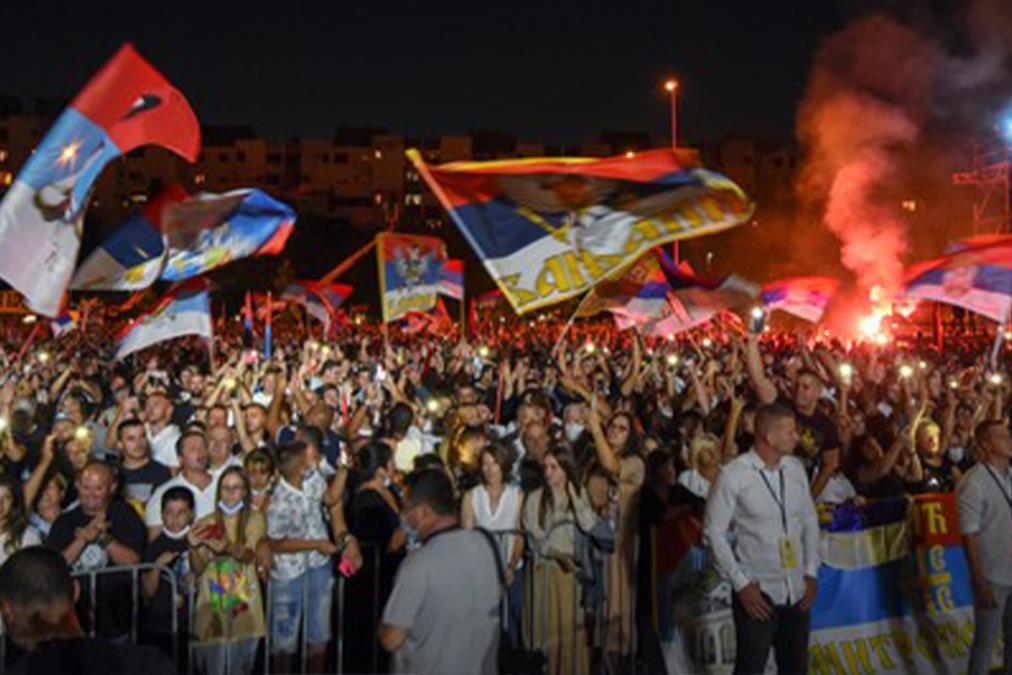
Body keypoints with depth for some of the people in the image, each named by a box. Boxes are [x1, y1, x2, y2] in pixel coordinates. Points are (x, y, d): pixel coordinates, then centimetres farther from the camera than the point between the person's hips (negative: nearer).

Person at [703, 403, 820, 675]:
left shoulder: (796, 468, 2)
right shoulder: (733, 474, -14)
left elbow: (810, 522, 11)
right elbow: (713, 534, -10)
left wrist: (811, 573, 5)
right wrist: (741, 584, -12)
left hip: (797, 590, 5)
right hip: (757, 591, -5)